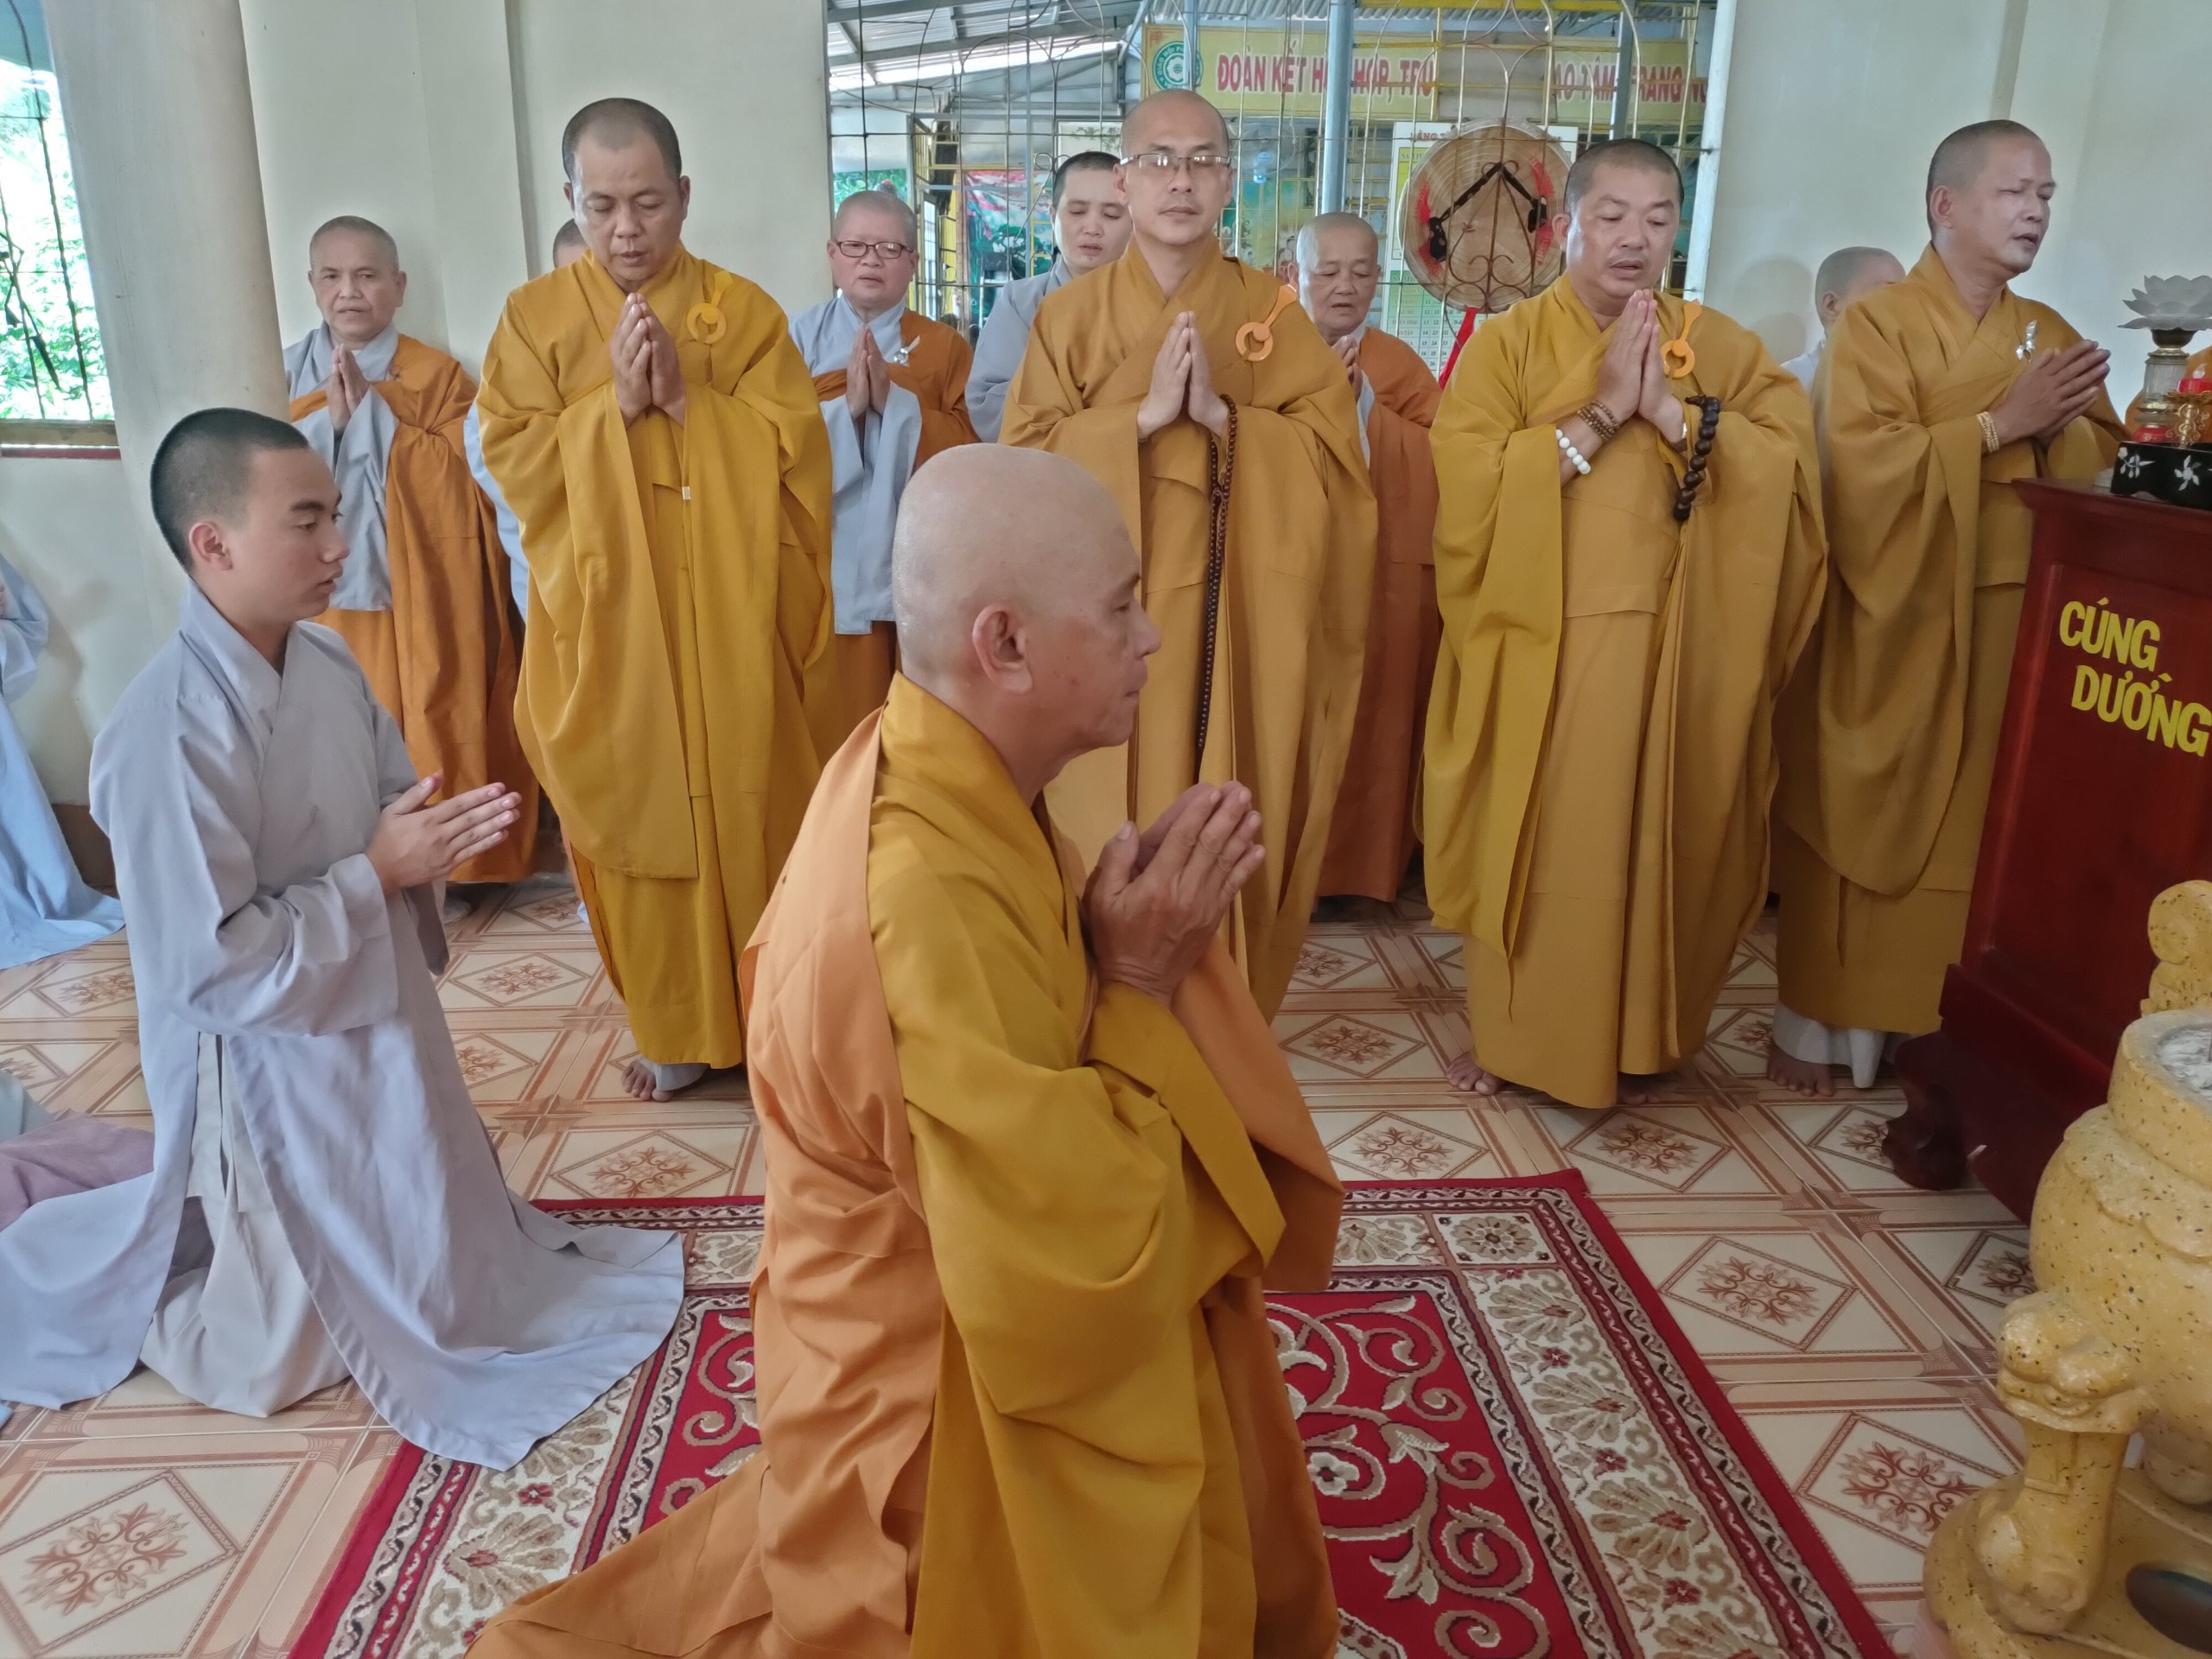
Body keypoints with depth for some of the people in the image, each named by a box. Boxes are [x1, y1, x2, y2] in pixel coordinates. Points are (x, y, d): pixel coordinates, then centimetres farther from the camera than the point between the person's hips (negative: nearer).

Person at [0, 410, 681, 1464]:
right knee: (275, 1357, 11)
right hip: (269, 1068, -8)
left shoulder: (327, 663, -3)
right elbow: (210, 963, -27)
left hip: (375, 1022, 8)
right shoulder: (169, 731, -29)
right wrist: (382, 873, -23)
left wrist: (438, 833, -13)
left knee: (416, 1252, 26)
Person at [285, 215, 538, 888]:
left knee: (424, 743, 2)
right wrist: (329, 414, -14)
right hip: (322, 601, 3)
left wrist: (370, 408, -15)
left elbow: (460, 477, -11)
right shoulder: (284, 375, 9)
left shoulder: (437, 376, 1)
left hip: (417, 603, -2)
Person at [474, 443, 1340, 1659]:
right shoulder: (930, 901, -37)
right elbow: (1073, 1252, -32)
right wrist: (1140, 983, -26)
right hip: (953, 1416, -8)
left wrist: (1138, 922, -9)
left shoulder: (921, 776, -7)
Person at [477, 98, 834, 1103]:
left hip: (729, 617, -1)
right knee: (637, 814, 5)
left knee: (747, 808, 4)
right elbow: (513, 463, -3)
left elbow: (793, 448, -6)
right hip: (608, 621, 1)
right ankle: (675, 1026, 20)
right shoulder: (535, 317, 4)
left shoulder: (742, 309, 2)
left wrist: (686, 399, -16)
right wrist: (615, 404, -15)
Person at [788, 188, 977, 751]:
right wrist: (846, 406, -17)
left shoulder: (944, 346, 8)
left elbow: (969, 452, -2)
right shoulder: (799, 337, 4)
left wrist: (893, 399, -14)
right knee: (832, 730, 1)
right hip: (826, 572, -1)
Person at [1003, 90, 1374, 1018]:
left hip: (1235, 620, 1)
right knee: (1114, 823, 3)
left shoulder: (1271, 313, 5)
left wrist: (1220, 414, -17)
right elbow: (1021, 463, -6)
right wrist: (1145, 417, -16)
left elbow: (1335, 449, -3)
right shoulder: (1068, 319, 3)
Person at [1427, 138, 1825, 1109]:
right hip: (1538, 644, -2)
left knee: (1653, 838, 8)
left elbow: (1793, 469, -6)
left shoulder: (1721, 349, 7)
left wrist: (1673, 413, -15)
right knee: (1533, 839, 3)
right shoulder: (1505, 345, 0)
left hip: (1672, 645, 2)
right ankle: (1514, 1030, 20)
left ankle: (1635, 1038, 25)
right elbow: (1470, 487, -14)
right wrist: (1598, 414, -17)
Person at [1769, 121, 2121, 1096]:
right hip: (1894, 620, -5)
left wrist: (2056, 423, -10)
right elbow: (1868, 465, -18)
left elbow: (2101, 460, 10)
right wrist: (1999, 425, -20)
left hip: (2005, 620, 6)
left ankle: (1928, 1013, 21)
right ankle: (1815, 1019, 11)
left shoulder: (2048, 333, 13)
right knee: (1861, 818, 1)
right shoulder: (1876, 323, -6)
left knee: (1971, 823, 8)